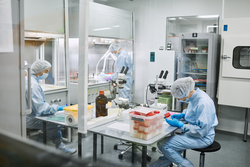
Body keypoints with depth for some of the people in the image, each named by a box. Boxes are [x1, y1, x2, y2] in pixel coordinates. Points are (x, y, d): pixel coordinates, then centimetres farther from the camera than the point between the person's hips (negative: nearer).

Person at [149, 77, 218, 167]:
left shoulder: (203, 103, -27)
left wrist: (180, 124, -19)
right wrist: (182, 115, 5)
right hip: (194, 132, 10)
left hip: (203, 138, -10)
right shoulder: (194, 96, 1)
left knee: (163, 144, -15)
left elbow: (202, 131, -26)